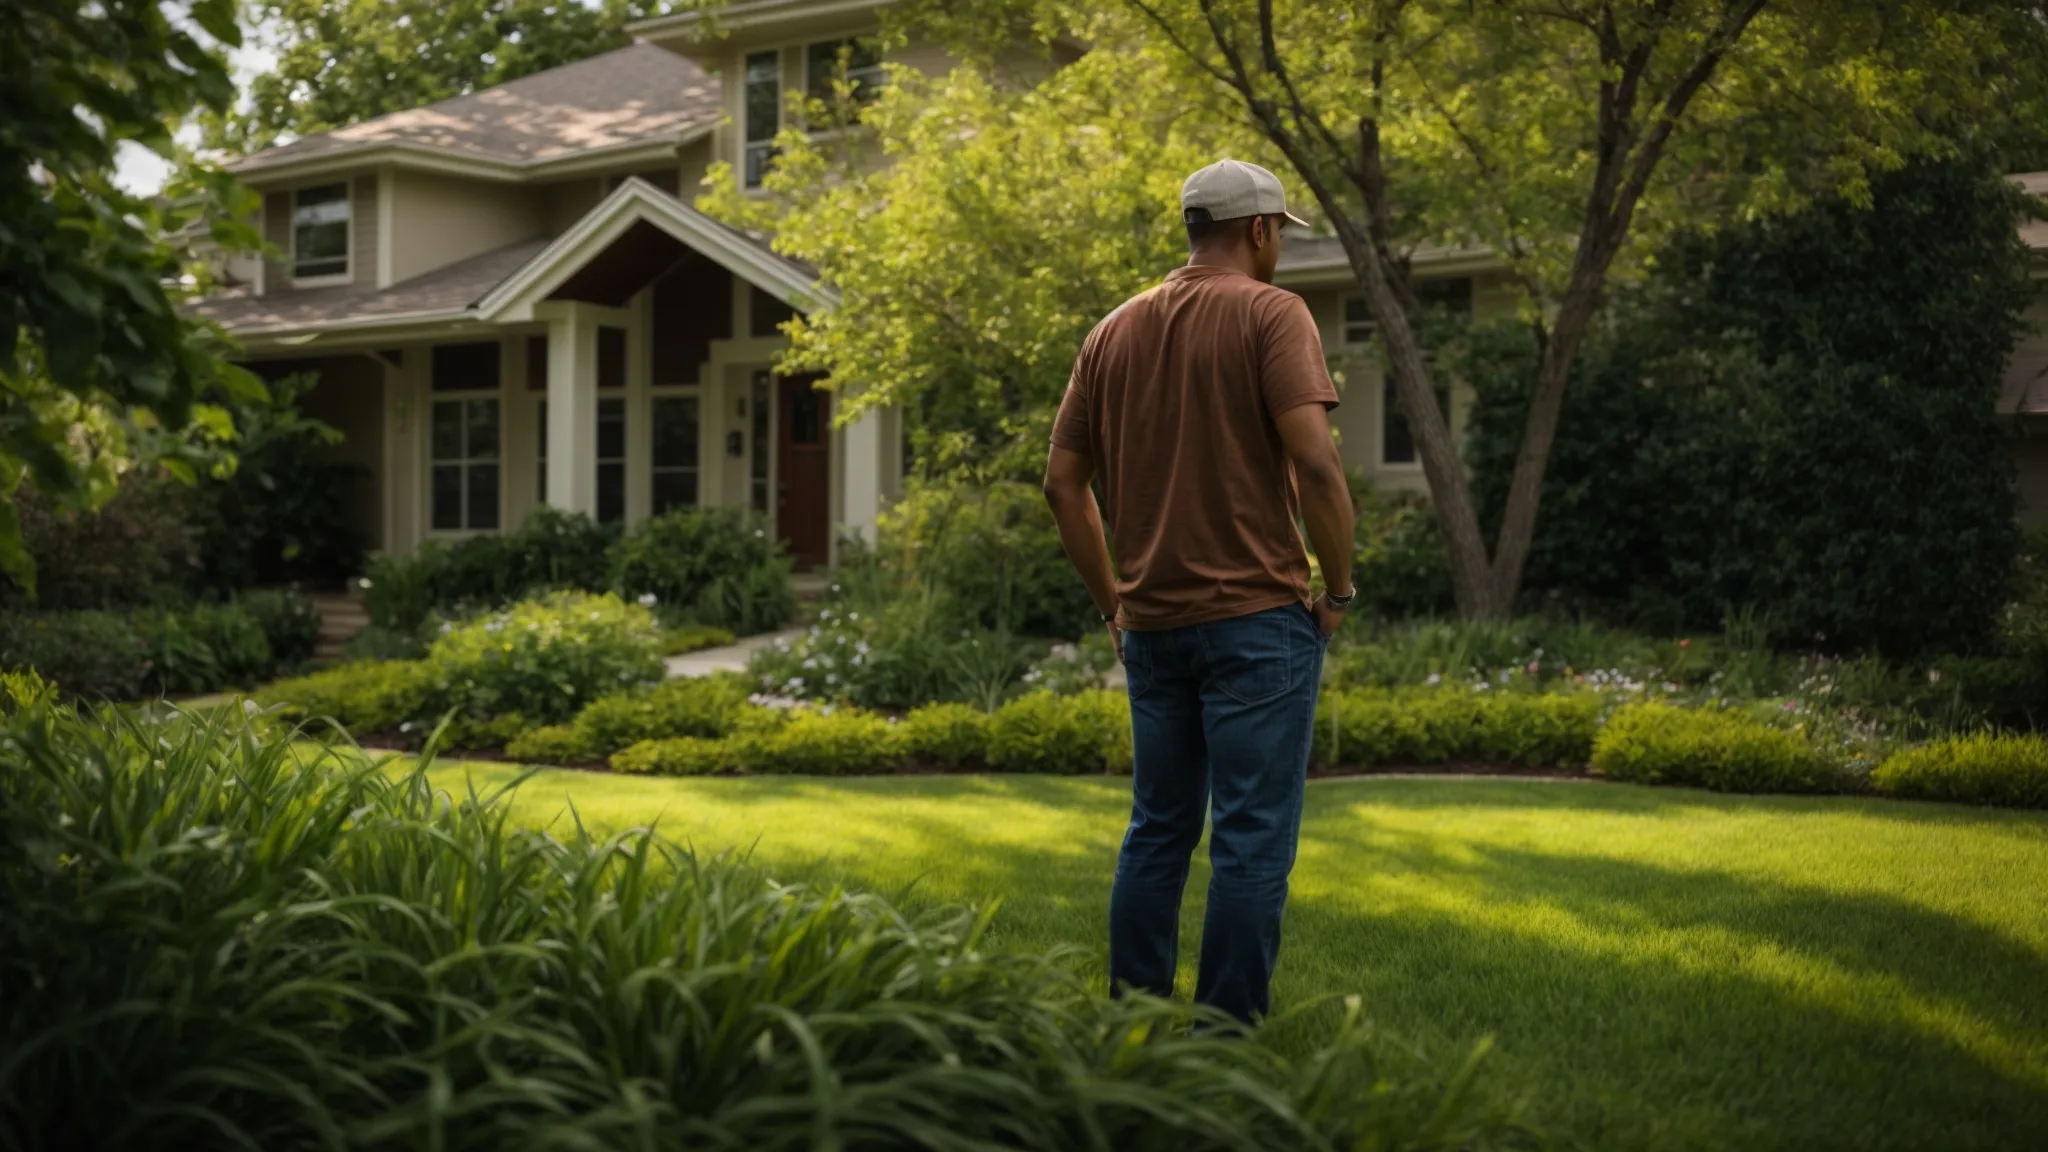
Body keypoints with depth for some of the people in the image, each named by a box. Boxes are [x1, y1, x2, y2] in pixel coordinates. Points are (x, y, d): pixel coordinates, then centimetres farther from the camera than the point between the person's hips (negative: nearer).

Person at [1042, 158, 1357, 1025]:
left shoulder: (1113, 331, 12)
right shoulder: (1270, 314, -7)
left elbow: (1062, 481, 11)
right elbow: (1314, 460, -18)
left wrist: (1110, 599, 16)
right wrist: (1338, 588, -7)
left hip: (1150, 622, 6)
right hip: (1256, 617, -6)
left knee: (1157, 830, 15)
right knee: (1252, 840, -1)